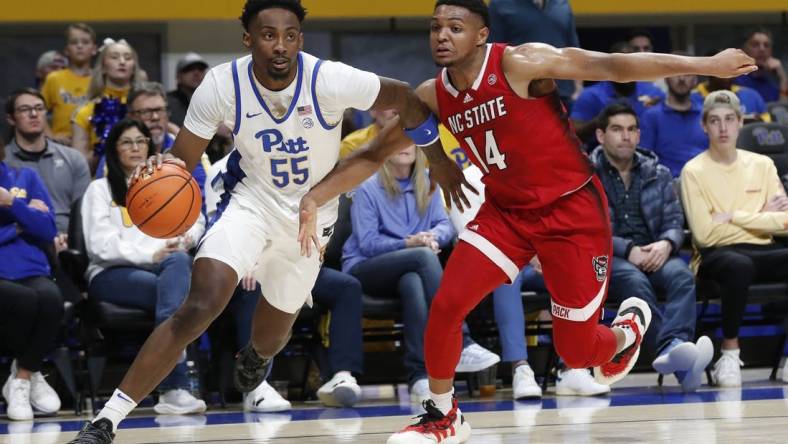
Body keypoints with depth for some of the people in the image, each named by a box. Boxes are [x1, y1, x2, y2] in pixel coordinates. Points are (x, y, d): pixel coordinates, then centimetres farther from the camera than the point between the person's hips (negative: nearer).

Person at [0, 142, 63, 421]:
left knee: (50, 300, -33)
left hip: (32, 272, 3)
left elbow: (48, 230, 6)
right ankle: (31, 373, -4)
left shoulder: (25, 178, 17)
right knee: (25, 301, -36)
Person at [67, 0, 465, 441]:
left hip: (310, 217, 2)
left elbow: (406, 99, -11)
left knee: (272, 333, 19)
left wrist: (440, 160, 0)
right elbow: (182, 159, -14)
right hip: (252, 202, -2)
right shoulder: (222, 86, -22)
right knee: (198, 308, -26)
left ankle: (255, 359, 62)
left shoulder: (329, 80, -26)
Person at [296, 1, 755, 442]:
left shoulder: (519, 64, -21)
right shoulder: (433, 97, -3)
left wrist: (707, 65, -25)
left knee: (576, 351, 0)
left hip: (572, 211, -5)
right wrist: (315, 198, -1)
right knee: (446, 305, -11)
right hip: (506, 211, 5)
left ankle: (628, 330, 36)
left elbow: (611, 66, -24)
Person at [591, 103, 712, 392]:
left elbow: (675, 220, 14)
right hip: (607, 260, -3)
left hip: (655, 254, 3)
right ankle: (674, 348, -62)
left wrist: (667, 244, -11)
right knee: (634, 281, -38)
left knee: (681, 276, -32)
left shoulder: (658, 174, 22)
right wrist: (629, 251, -17)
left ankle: (672, 349, -58)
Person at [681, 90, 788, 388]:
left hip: (761, 252, 4)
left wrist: (735, 216, -6)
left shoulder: (762, 165, 13)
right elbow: (705, 234, -10)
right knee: (739, 265, -40)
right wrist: (759, 217, -1)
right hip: (716, 255, -4)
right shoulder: (694, 171, 1)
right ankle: (729, 352, -23)